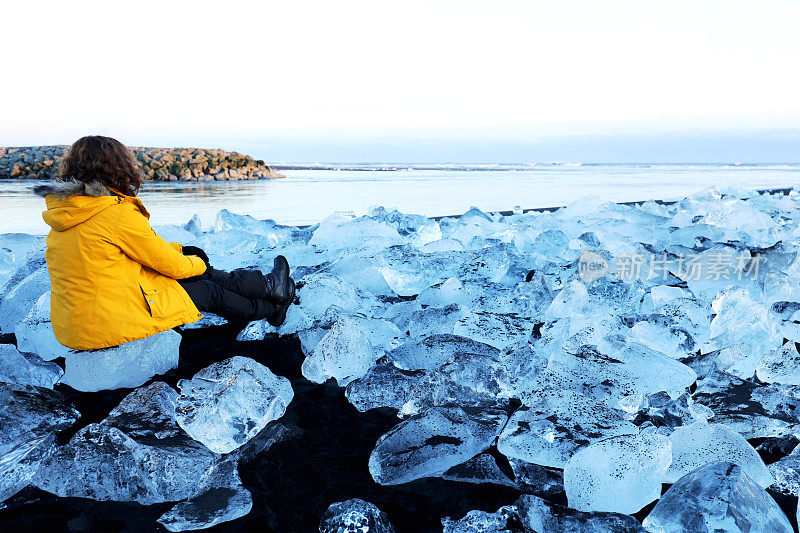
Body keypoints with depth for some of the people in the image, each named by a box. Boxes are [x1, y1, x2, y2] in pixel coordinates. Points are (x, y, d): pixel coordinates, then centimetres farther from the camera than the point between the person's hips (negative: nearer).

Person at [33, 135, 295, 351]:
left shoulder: (62, 212, 8)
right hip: (111, 326, -8)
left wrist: (179, 250, 21)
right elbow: (168, 263, -9)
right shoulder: (118, 214, -20)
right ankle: (272, 307, 32)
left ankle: (266, 286, 29)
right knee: (208, 290, 10)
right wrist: (196, 264, 13)